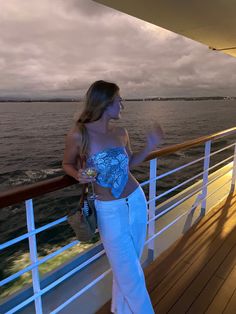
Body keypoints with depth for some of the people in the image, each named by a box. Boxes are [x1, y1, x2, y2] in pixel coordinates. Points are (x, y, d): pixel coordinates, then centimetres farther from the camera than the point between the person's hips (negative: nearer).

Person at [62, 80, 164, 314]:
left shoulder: (121, 132, -1)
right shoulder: (78, 134, -14)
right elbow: (67, 165, 1)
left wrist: (149, 146, -1)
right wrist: (79, 176, -20)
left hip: (137, 201, 5)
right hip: (109, 210, -5)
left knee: (127, 264, 22)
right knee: (130, 271, 9)